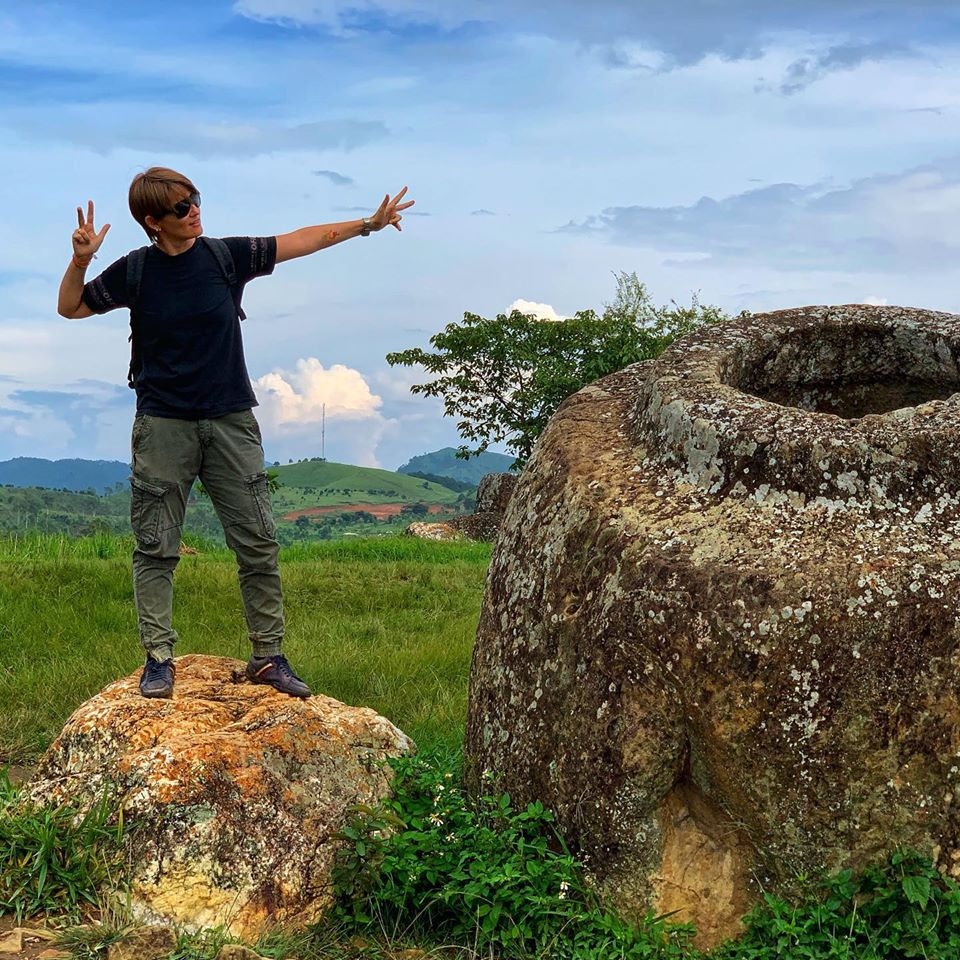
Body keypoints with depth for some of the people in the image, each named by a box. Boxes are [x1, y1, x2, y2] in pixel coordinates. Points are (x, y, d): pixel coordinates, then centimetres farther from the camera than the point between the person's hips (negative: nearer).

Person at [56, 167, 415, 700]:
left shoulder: (225, 255, 1)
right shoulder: (135, 271, 0)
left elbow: (304, 240, 8)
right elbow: (71, 308, 11)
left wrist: (368, 224, 7)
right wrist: (80, 261, -7)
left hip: (231, 421, 1)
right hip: (163, 425, -1)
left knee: (258, 542, 0)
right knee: (156, 547, 0)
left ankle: (269, 656, 9)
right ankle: (159, 660, 9)